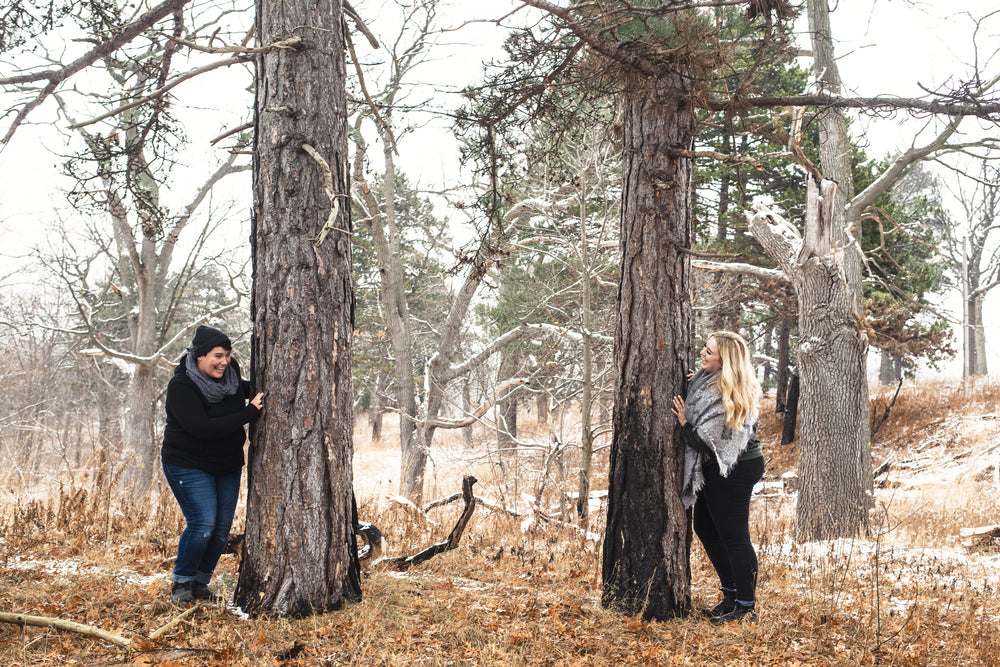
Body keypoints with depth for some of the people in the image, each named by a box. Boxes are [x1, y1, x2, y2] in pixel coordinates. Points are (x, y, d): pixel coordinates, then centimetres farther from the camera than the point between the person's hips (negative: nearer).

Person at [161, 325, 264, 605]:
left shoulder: (229, 370, -2)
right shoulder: (181, 386, -21)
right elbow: (202, 428, -31)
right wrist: (250, 412, -30)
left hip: (227, 465, 7)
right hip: (188, 465, -6)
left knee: (223, 528, 4)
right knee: (203, 524, -16)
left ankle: (200, 583, 20)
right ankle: (181, 583, 4)